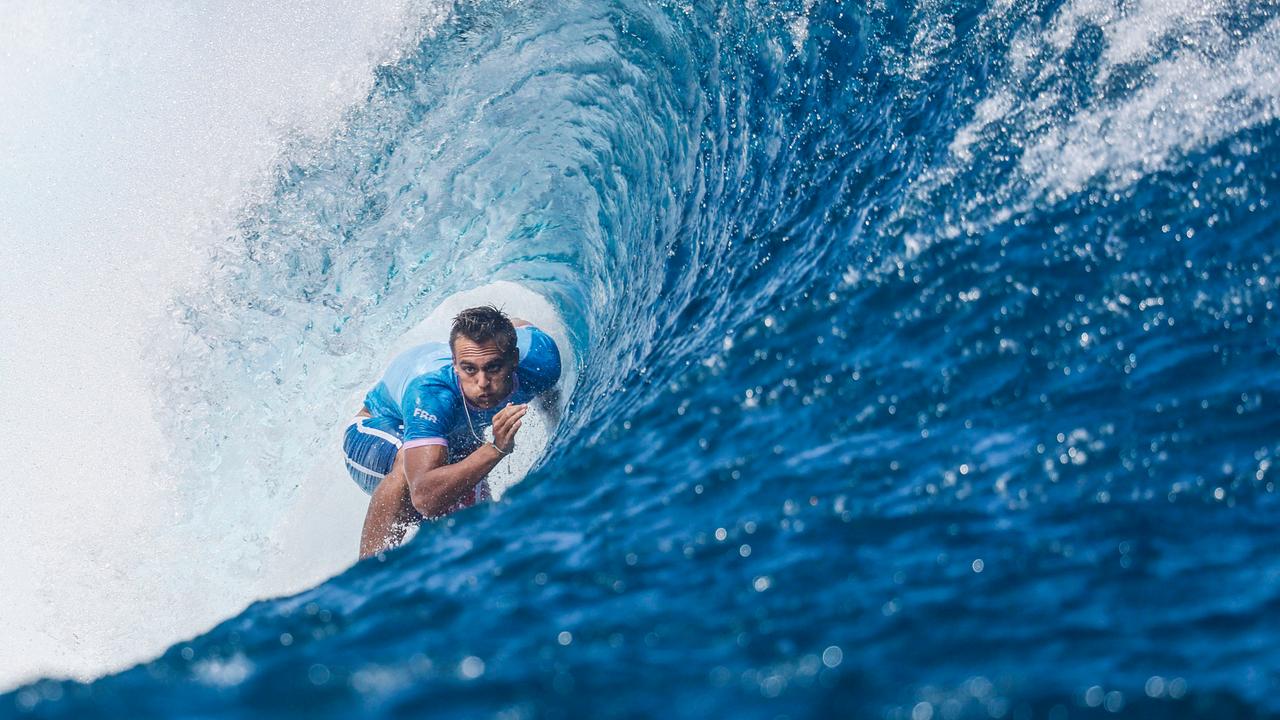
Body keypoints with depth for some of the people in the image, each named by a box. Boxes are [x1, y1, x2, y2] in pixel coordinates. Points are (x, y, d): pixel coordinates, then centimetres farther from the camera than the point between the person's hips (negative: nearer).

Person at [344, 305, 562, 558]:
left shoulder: (537, 355, -31)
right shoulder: (429, 393, -45)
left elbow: (517, 324, -2)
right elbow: (425, 498, -54)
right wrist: (496, 449, -62)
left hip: (455, 438, 6)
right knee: (411, 460, -40)